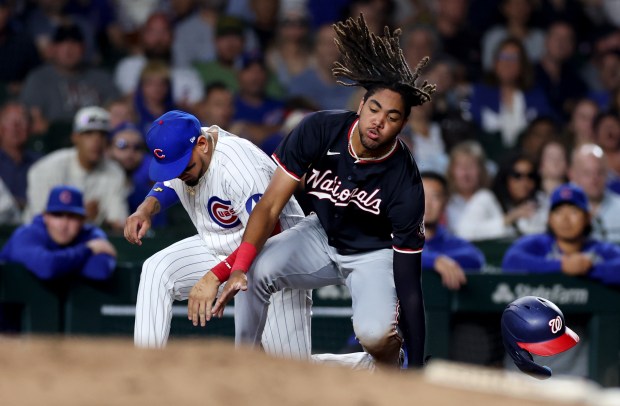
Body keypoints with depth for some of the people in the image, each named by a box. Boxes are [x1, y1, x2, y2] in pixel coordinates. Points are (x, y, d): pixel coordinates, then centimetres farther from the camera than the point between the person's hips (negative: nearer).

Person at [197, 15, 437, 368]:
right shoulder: (321, 130, -24)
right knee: (256, 272, -27)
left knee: (373, 333, -31)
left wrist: (416, 371, -26)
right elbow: (270, 206, -20)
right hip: (322, 236, 3)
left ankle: (391, 366, 6)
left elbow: (409, 282, -25)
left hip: (376, 253, -3)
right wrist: (238, 269, -37)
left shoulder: (405, 184, -28)